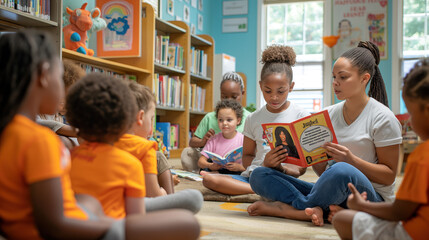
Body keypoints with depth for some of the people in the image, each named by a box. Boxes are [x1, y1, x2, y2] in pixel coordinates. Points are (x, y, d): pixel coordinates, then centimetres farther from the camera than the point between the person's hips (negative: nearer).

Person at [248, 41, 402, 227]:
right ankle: (315, 209, -27)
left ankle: (285, 207, -18)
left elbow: (389, 176, -5)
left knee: (342, 171, -41)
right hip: (331, 192, 5)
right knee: (259, 175, -8)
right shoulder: (329, 114, 11)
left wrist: (351, 160, -19)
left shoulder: (382, 118, -4)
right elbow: (323, 171, 12)